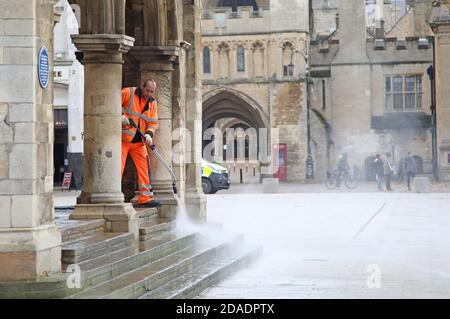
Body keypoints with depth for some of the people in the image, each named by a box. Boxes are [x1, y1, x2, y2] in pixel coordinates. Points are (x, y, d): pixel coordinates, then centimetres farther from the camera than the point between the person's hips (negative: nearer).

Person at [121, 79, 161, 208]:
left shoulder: (152, 103, 8)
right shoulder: (128, 93, -8)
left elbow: (154, 122, 7)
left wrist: (149, 134, -12)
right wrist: (120, 115, -23)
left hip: (139, 141, 6)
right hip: (122, 139, -6)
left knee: (144, 168, 4)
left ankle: (145, 199, 9)